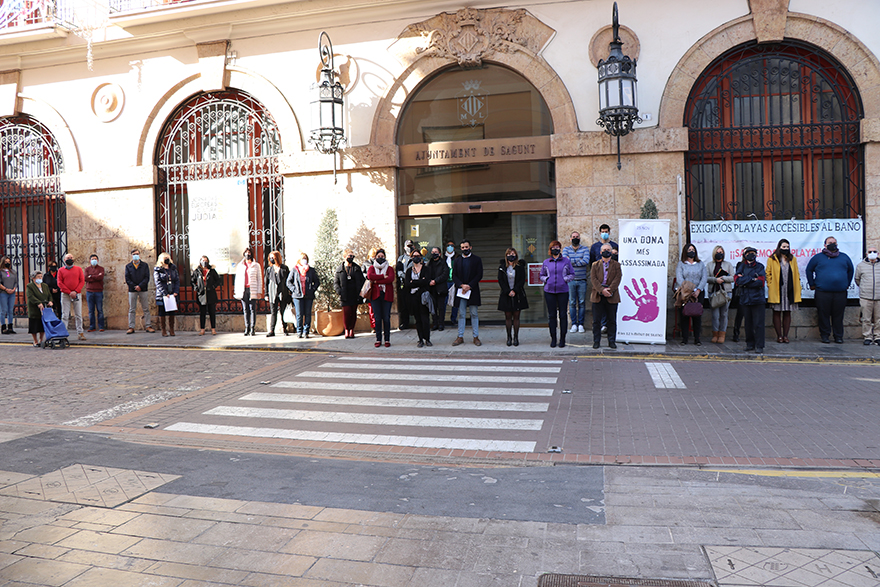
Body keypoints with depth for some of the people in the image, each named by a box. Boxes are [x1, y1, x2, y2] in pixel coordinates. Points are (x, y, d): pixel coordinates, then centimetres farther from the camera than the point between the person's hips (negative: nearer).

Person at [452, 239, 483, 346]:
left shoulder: (477, 260, 5)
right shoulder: (457, 261, 12)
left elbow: (479, 275, -3)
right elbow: (454, 276, 6)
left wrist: (469, 286, -13)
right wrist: (462, 285, -11)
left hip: (473, 291, -2)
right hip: (460, 291, 2)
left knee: (474, 314, 2)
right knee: (461, 314, 5)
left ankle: (476, 337, 8)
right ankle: (460, 337, 9)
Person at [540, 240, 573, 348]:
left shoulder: (566, 261, 6)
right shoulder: (546, 262, 10)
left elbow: (572, 274, 10)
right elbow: (542, 275, 18)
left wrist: (565, 279, -7)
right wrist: (546, 279, -2)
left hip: (563, 291, -1)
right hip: (549, 291, 1)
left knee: (563, 315, -1)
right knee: (552, 315, 3)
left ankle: (562, 339, 7)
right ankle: (553, 339, 11)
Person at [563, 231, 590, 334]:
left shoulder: (585, 249, 7)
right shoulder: (566, 249, 8)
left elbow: (586, 261, -11)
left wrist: (571, 261, -11)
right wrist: (579, 260, -12)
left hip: (582, 280, 0)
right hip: (570, 280, 0)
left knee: (582, 302, 1)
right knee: (572, 302, 1)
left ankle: (580, 324, 8)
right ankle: (574, 324, 8)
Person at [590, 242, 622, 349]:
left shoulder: (616, 265, 10)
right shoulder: (595, 265, 10)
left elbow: (617, 278, -2)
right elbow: (593, 279, -2)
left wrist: (610, 290, -15)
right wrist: (601, 290, -16)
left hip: (612, 296, 0)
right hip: (598, 296, 0)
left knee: (612, 320, 5)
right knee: (596, 320, 3)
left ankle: (612, 341, 13)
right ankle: (596, 341, 11)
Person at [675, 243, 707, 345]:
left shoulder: (701, 264, 14)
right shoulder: (681, 264, 7)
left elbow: (704, 278, 5)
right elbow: (679, 278, -5)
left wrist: (698, 290, -10)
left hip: (698, 293, 1)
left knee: (697, 315, -1)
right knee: (683, 314, -4)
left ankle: (697, 339, 4)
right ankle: (684, 338, 2)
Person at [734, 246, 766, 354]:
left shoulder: (760, 267, 7)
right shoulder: (742, 266, 11)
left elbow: (761, 282, -7)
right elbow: (737, 279, -5)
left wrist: (744, 281, -8)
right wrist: (752, 279, -12)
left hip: (757, 299, -2)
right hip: (745, 299, 2)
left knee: (758, 323, -5)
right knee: (748, 323, 7)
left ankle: (759, 346, -1)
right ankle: (750, 344, 16)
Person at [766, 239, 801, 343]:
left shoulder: (792, 259, 12)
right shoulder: (772, 259, 0)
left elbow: (796, 274, 14)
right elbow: (768, 274, 1)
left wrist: (798, 288, 7)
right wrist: (770, 286, -8)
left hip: (790, 291, 3)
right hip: (777, 291, -3)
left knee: (787, 313, 6)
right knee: (777, 313, 1)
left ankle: (785, 335, 12)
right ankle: (779, 336, 7)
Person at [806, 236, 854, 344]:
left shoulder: (844, 257, 15)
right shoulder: (818, 257, 8)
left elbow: (851, 270, 27)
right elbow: (809, 270, 15)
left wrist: (847, 284, 21)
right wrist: (812, 284, 11)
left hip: (840, 293, 2)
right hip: (822, 292, -2)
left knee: (838, 315, 3)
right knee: (824, 314, 0)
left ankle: (838, 336, 11)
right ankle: (825, 335, 9)